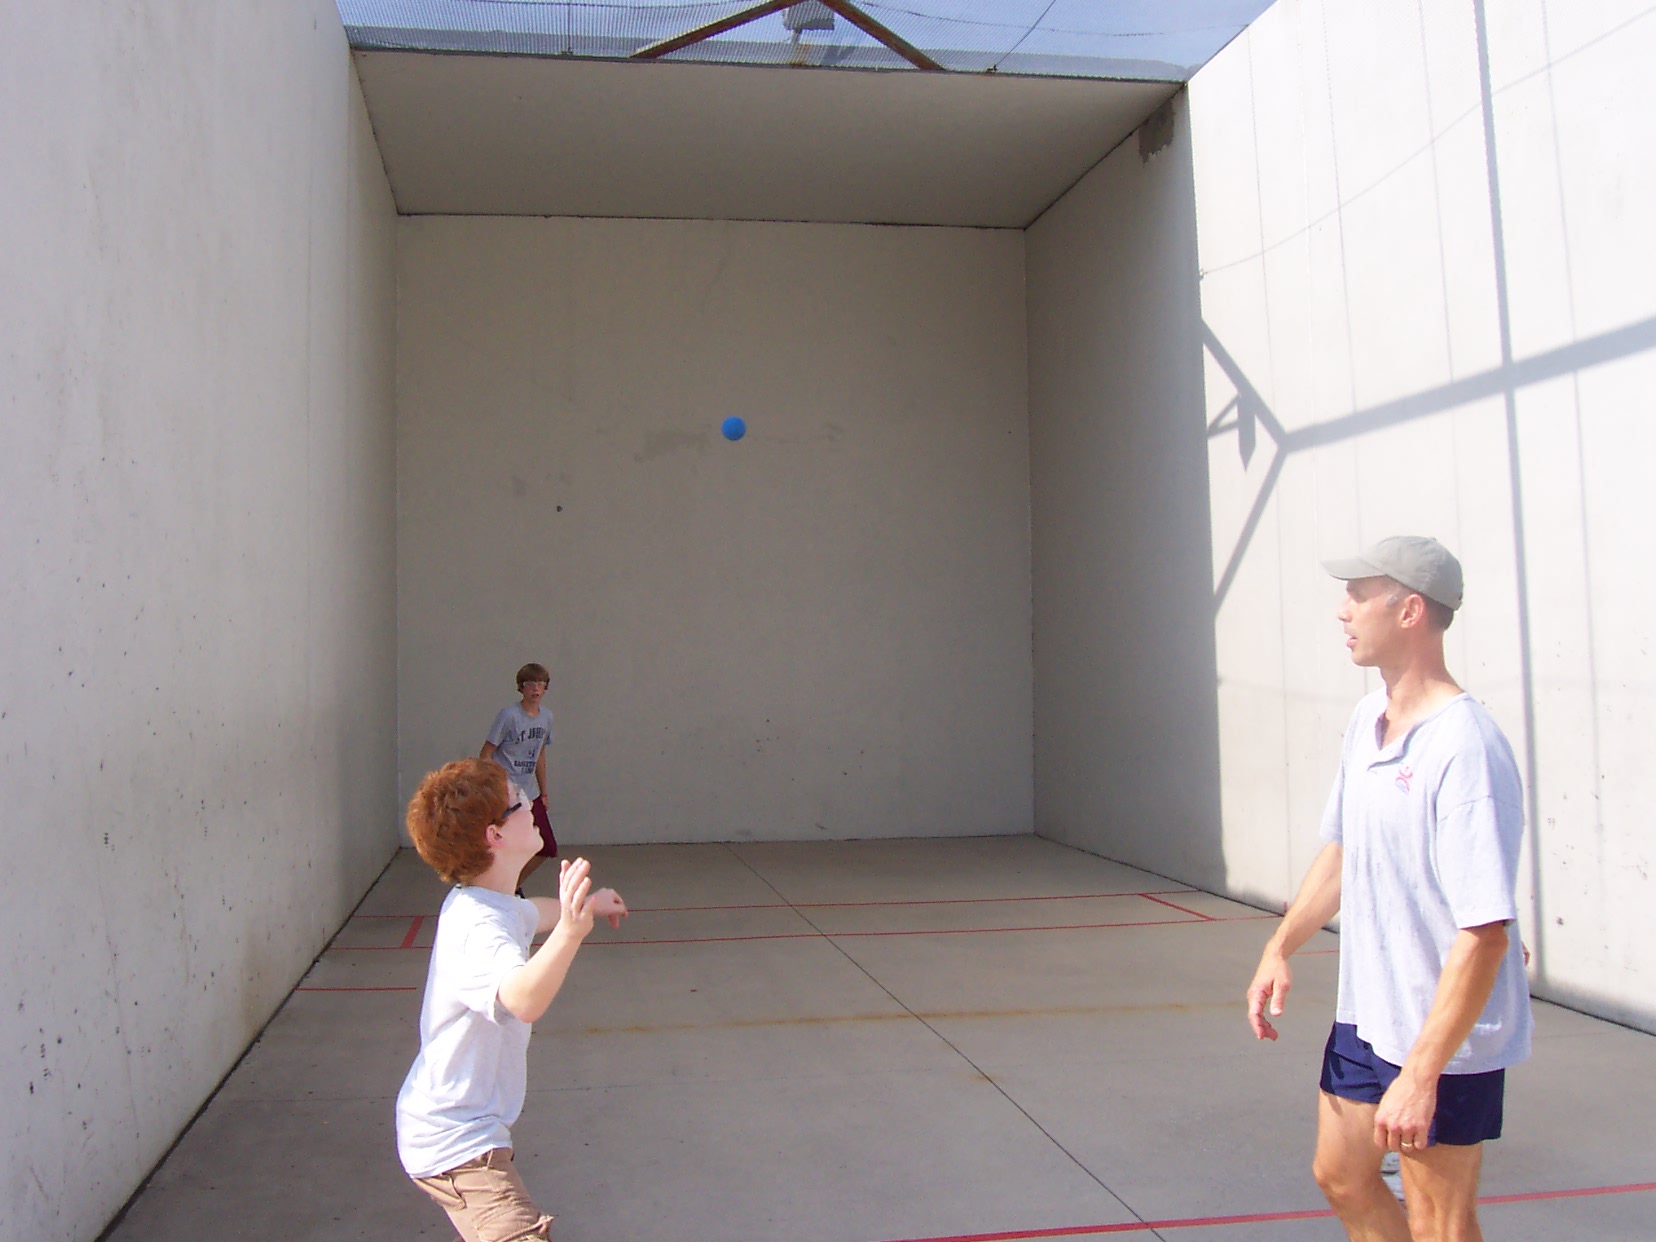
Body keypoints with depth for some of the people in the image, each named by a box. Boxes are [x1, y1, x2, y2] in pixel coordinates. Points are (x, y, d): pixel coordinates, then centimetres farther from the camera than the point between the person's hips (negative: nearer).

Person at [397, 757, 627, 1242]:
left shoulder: (483, 903, 2)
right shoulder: (479, 929, -29)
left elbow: (527, 914, 28)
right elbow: (523, 999, -50)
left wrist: (589, 904, 42)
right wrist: (569, 931, -66)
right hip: (455, 1145, -10)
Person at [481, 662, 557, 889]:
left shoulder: (546, 716, 8)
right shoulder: (508, 715, -12)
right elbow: (486, 754, -10)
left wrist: (543, 791, 21)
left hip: (531, 794, 7)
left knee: (547, 848, 8)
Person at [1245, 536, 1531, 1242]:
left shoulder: (1465, 750, -25)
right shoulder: (1366, 720, 3)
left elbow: (1485, 932, -27)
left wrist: (1420, 1075, -27)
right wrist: (1281, 948, 9)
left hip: (1445, 1036, -8)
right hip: (1365, 1016, 8)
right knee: (1341, 1177, 20)